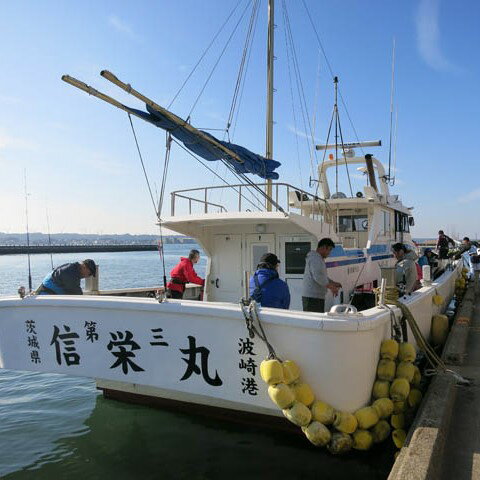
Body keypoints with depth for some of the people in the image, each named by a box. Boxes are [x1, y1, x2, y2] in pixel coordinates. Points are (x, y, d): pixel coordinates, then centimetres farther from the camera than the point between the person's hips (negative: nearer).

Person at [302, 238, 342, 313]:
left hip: (317, 297, 11)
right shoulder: (315, 258, -14)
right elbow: (318, 277, -24)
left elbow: (323, 276, 29)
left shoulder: (319, 259, 21)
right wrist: (331, 287, -17)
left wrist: (334, 283, 18)